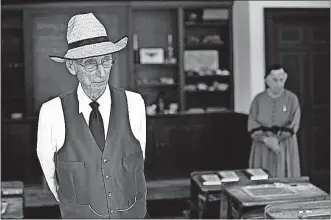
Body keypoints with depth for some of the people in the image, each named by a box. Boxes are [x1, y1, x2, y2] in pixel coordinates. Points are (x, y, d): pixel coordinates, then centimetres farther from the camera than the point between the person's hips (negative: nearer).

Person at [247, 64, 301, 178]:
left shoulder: (292, 99, -1)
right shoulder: (259, 99, 1)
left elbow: (293, 124, -8)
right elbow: (252, 125, -4)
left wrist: (277, 139, -17)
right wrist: (266, 140, -18)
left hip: (285, 148, -1)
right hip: (262, 148, 1)